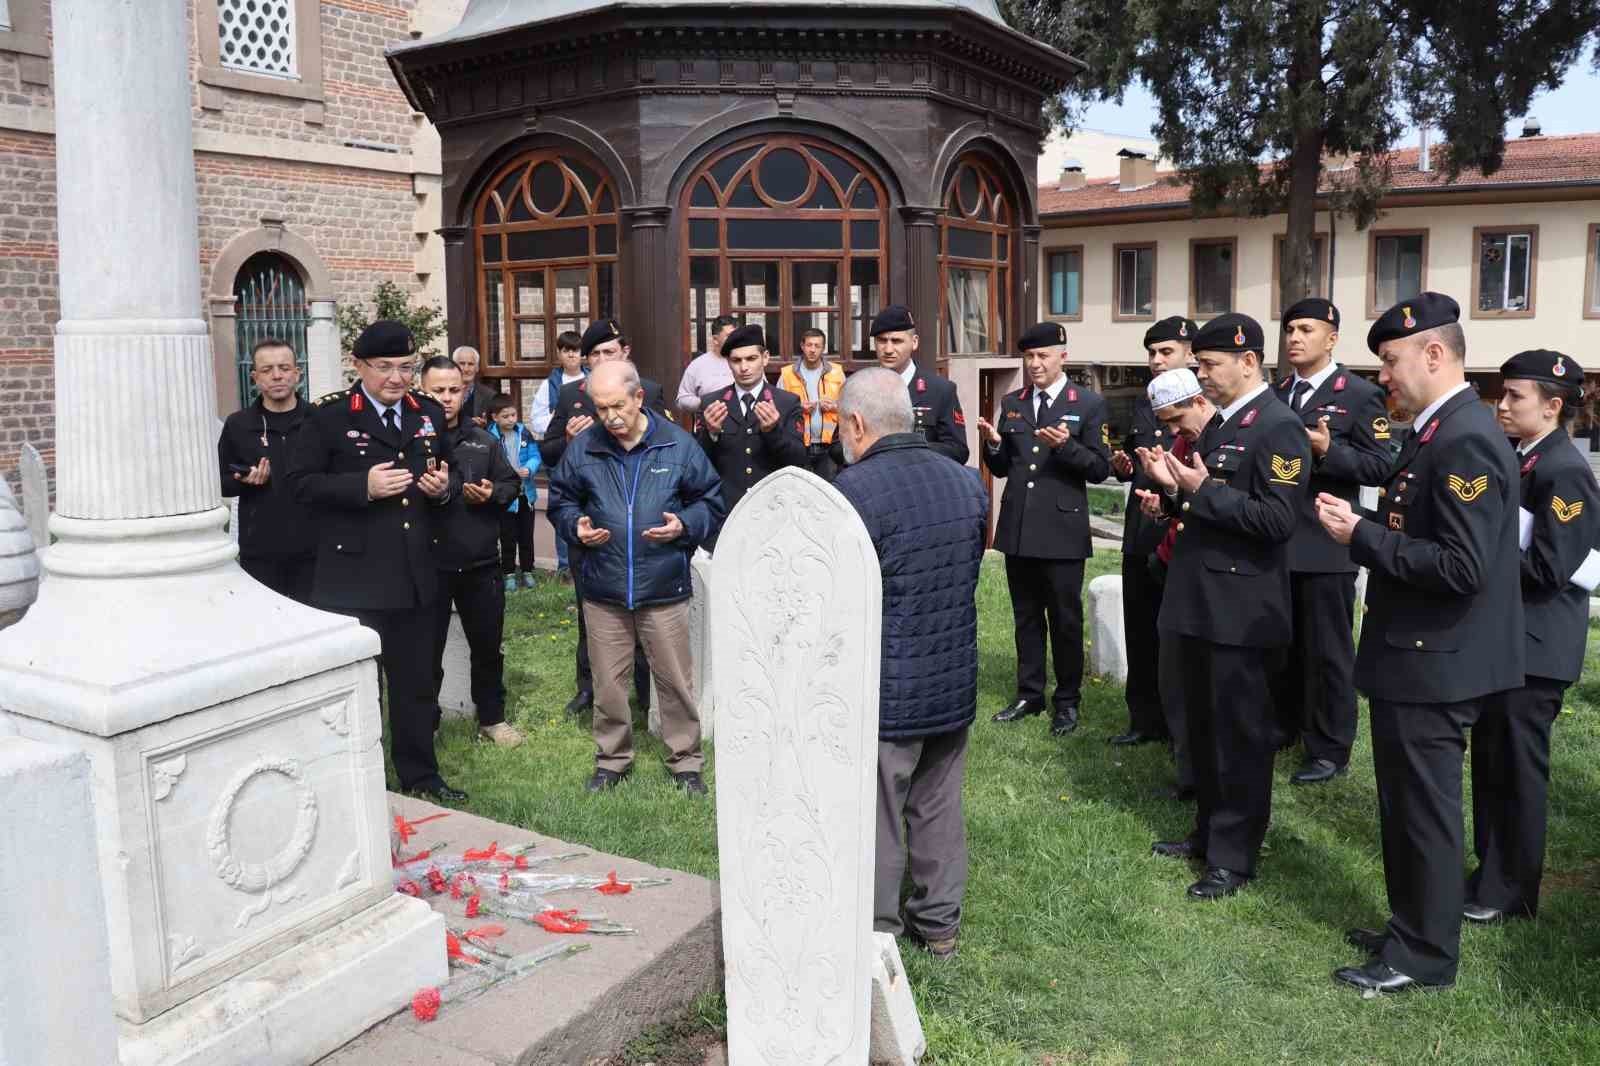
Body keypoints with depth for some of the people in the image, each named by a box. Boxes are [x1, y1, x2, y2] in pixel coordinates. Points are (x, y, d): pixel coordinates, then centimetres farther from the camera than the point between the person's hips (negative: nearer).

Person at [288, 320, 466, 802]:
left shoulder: (429, 412, 9)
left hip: (415, 574, 5)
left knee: (417, 680, 15)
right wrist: (363, 487, -20)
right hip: (353, 576, -5)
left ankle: (419, 775, 29)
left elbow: (449, 473, 20)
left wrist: (445, 486, -3)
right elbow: (301, 482, -8)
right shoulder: (328, 416, -6)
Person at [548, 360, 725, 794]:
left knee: (675, 681, 8)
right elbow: (561, 500, 13)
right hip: (603, 591, 2)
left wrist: (684, 525, -13)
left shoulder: (678, 444, -3)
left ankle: (686, 761, 24)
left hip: (664, 588, -1)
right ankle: (612, 759, 30)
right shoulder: (582, 448, 1)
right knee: (608, 683, 12)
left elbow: (710, 500, 4)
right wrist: (576, 526, -7)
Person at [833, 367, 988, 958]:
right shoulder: (967, 481, 2)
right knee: (940, 809, 20)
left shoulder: (856, 489, -21)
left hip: (884, 692, -6)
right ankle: (940, 922, 34)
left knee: (876, 821, 9)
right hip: (955, 683, 7)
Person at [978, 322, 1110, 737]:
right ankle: (1029, 694, 26)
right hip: (1018, 530, 4)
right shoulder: (1011, 402, 10)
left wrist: (1066, 446, -23)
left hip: (1062, 531, -4)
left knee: (1065, 619, 6)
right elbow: (1001, 468, 12)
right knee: (1026, 617, 14)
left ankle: (1067, 701, 19)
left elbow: (1101, 468, -7)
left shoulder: (1089, 404, -3)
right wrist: (993, 444, -9)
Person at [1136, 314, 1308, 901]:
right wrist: (1174, 489, 2)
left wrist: (1203, 490, -22)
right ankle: (1209, 830, 32)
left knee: (1239, 733, 3)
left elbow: (1276, 520, -21)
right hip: (1199, 600, 9)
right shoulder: (1217, 425, 14)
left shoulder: (1278, 427, -14)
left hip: (1238, 608, -9)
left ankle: (1235, 854, 15)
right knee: (1204, 725, 17)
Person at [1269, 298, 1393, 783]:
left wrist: (1329, 450, -25)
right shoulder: (1274, 395, 12)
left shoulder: (1360, 394, -6)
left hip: (1325, 545, -6)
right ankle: (1285, 724, 34)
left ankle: (1330, 750, 14)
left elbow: (1380, 466, -11)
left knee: (1327, 652, 3)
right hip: (1275, 542, 6)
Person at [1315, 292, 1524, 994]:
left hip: (1432, 662, -10)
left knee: (1425, 810, 4)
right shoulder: (1440, 431, 10)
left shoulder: (1464, 440, -21)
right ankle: (1410, 928, 35)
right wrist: (1361, 527, 0)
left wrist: (1361, 536, -21)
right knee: (1405, 804, 20)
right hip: (1415, 655, 10)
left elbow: (1462, 567, -27)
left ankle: (1426, 954, 19)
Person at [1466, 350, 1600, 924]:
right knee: (1490, 758, 17)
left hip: (1534, 645, -9)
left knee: (1518, 767, 4)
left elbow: (1550, 569, -23)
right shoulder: (1521, 459, 8)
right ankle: (1491, 869, 32)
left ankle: (1512, 891, 18)